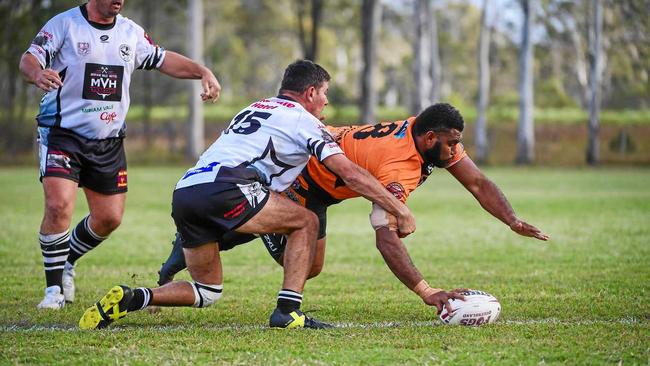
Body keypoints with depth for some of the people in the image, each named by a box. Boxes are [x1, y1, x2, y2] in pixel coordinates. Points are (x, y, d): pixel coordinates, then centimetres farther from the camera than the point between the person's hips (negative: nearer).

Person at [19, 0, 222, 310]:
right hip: (62, 135, -6)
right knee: (59, 205, -22)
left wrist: (203, 72, 5)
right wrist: (37, 73, -41)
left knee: (110, 217, 5)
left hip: (109, 142, 6)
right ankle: (54, 288, -8)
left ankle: (67, 262, 33)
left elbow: (163, 60, 19)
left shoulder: (131, 32, 8)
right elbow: (29, 59, -17)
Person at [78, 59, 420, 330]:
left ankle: (128, 298, -1)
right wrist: (400, 210, 8)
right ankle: (288, 310, 2)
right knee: (306, 222, 10)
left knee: (207, 291, 19)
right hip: (222, 189, -8)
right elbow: (350, 173, 2)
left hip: (184, 193, 8)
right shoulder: (302, 120, 8)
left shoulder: (254, 109, 31)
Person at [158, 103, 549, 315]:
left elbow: (478, 183, -5)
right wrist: (426, 292, -56)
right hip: (305, 171, -9)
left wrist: (513, 221, -18)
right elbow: (385, 235, -49)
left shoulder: (436, 139, -15)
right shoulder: (400, 168, -40)